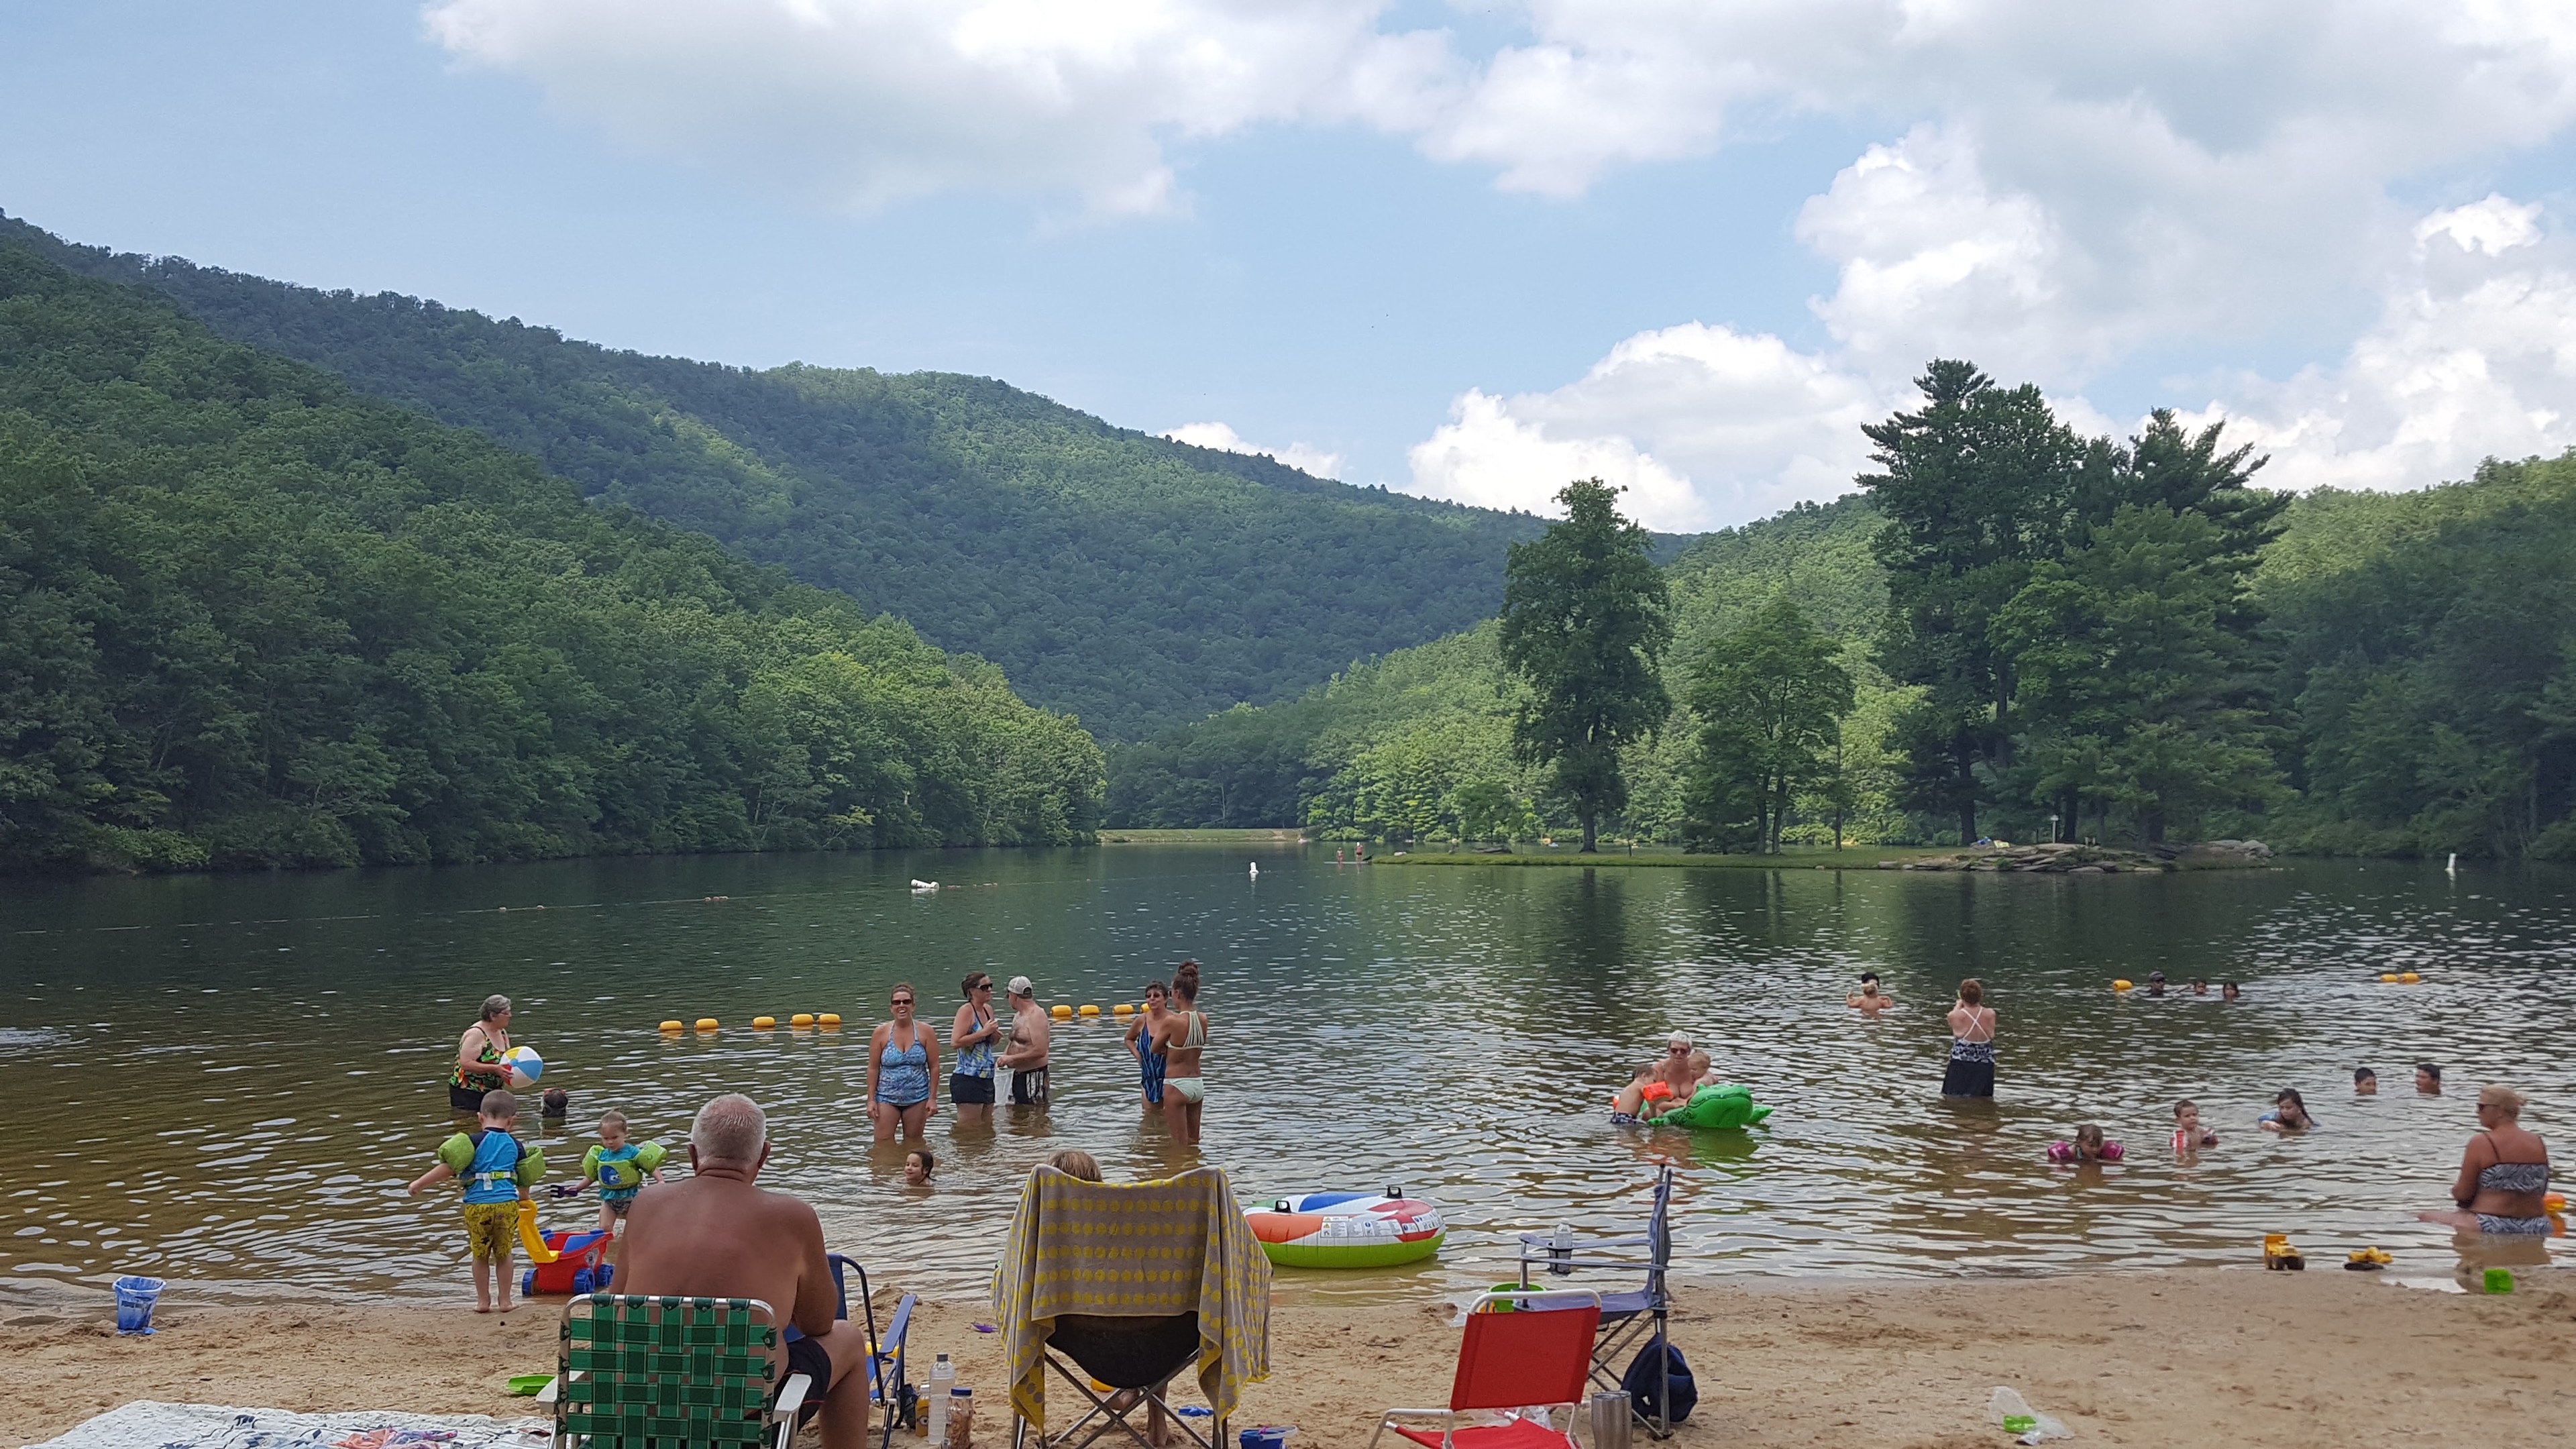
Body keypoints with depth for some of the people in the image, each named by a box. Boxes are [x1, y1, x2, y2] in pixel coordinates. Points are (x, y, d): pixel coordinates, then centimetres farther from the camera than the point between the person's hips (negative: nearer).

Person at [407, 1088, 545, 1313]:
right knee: (503, 1254, 18)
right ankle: (504, 1300, 21)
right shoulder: (516, 1146, 9)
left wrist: (420, 1184, 1)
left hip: (477, 1205, -2)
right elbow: (523, 1185, 16)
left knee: (481, 1256, 16)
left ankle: (483, 1301, 23)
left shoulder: (474, 1142, 0)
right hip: (508, 1204, 2)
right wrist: (524, 1202, 35)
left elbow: (450, 1168, -7)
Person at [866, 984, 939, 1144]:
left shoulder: (925, 1032, 0)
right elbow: (873, 1068, 1)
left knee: (913, 1143, 8)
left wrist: (932, 1098, -2)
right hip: (887, 1097, 0)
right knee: (883, 1143, -5)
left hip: (917, 1098, 0)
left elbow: (934, 1067, 2)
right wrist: (871, 1099, -3)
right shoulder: (881, 1033, 0)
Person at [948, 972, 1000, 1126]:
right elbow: (955, 1042, -21)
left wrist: (995, 1036, 5)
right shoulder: (966, 1011, -10)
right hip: (967, 1080, -9)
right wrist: (984, 1032, -19)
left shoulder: (988, 1009, 14)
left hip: (987, 1078, 9)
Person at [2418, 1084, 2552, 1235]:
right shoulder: (2539, 1145, 9)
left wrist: (2455, 1190, 17)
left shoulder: (2480, 1143, -9)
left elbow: (2462, 1194, -7)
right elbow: (2540, 1193, 18)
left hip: (2492, 1228, -6)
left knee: (2423, 1218, 3)